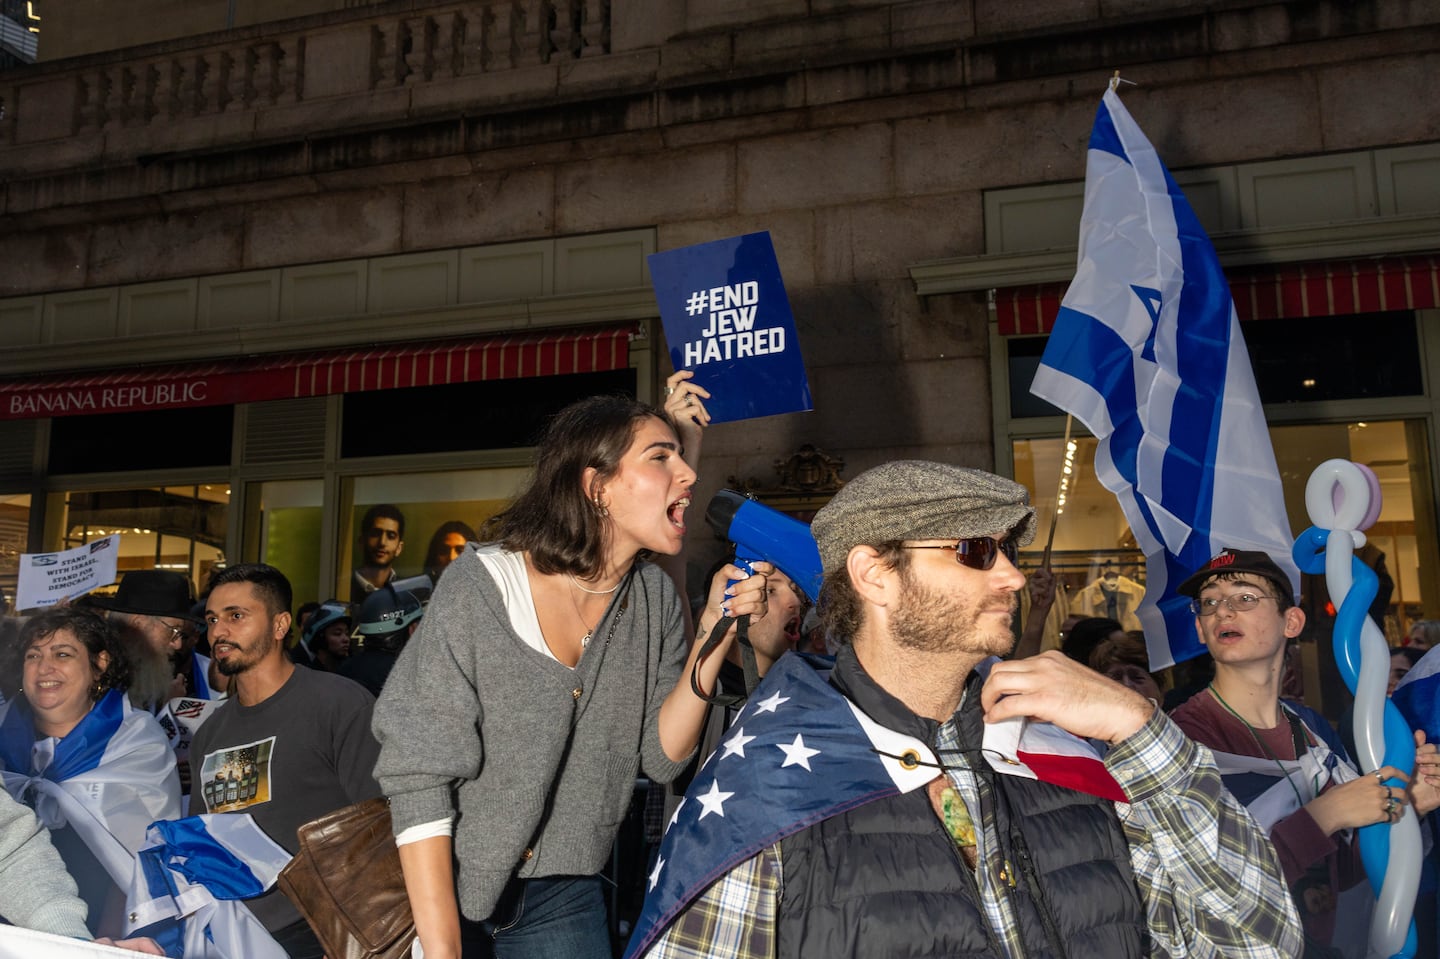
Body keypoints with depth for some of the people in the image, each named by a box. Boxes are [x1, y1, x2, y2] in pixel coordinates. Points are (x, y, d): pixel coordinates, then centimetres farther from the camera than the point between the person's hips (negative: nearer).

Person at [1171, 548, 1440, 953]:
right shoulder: (1186, 735, -18)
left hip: (1317, 943, 4)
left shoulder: (1309, 731, 1)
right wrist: (1322, 816, -21)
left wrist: (1404, 805, -4)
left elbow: (1336, 873, 9)